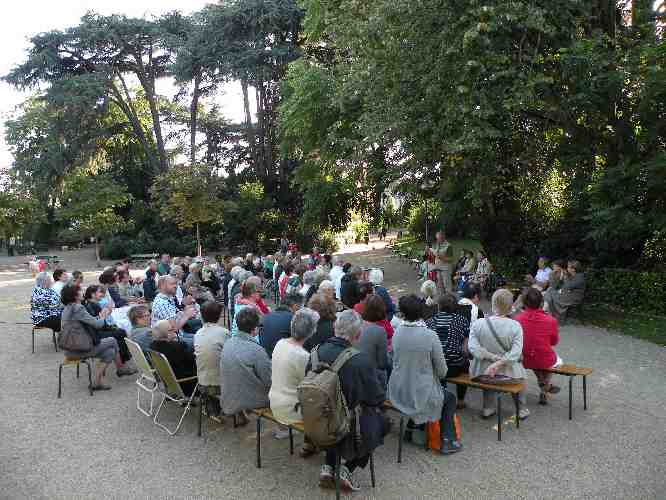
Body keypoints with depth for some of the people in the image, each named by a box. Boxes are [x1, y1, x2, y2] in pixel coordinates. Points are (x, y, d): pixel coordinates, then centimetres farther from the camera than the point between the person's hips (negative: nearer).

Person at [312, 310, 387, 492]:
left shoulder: (316, 352, -11)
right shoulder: (361, 360, -25)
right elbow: (378, 398, -14)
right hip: (348, 429, -4)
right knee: (381, 422, 23)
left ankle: (328, 467, 23)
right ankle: (347, 469, 14)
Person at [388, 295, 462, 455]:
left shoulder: (397, 333, -7)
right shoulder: (430, 335, -19)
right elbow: (442, 372, -11)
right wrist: (438, 375, 13)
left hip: (397, 394, 5)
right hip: (421, 395, -5)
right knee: (450, 399, 25)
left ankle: (414, 424, 39)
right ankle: (447, 442, 22)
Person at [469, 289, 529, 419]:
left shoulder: (477, 324, -13)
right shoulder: (515, 326, -15)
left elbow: (473, 347, -18)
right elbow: (516, 353, -21)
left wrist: (493, 358, -15)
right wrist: (499, 363, -21)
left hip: (482, 371, 1)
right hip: (507, 372, -1)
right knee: (518, 368, 33)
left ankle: (487, 408, 38)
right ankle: (522, 409, 40)